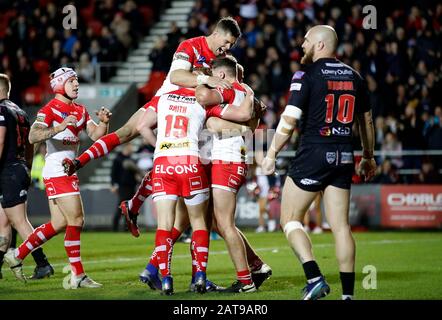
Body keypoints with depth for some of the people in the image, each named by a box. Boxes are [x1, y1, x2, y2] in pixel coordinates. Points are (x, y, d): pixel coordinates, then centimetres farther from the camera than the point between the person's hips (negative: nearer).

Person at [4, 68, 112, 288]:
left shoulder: (81, 111, 16)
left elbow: (96, 135, 12)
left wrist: (104, 122, -8)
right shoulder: (50, 110, -10)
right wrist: (59, 128, -34)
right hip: (57, 172, -9)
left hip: (69, 171, 9)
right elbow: (33, 137, -22)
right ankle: (78, 276, -7)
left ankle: (17, 255, 24)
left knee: (59, 224, 12)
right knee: (76, 220, -11)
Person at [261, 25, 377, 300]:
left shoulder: (307, 75, -6)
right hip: (344, 157, 6)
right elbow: (366, 121, 20)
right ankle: (348, 293, 3)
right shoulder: (354, 77, 11)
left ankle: (315, 278, -10)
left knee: (290, 219, 5)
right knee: (341, 226, 7)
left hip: (313, 154, -6)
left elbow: (289, 120, -11)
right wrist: (369, 157, 31)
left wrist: (272, 154, -3)